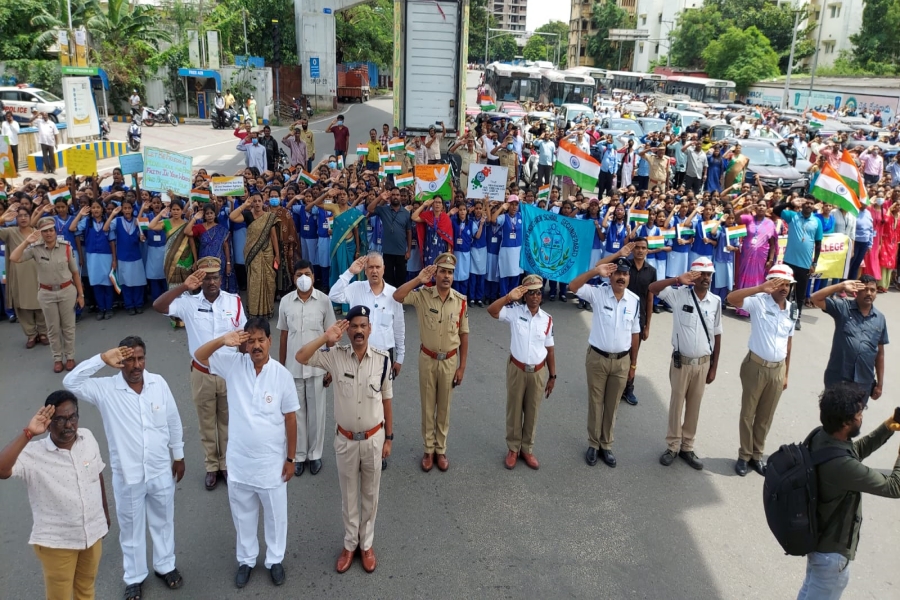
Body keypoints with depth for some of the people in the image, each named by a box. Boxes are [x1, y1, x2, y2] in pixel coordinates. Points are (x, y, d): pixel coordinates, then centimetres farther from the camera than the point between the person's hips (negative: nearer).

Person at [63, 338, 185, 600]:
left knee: (163, 521, 21)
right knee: (131, 528, 17)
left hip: (161, 471, 2)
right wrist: (102, 359, -34)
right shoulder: (106, 389, -14)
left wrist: (179, 456, 9)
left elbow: (173, 422, 2)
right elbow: (71, 382, -30)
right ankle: (134, 577, 38)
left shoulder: (158, 383, -8)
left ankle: (165, 565, 44)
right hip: (128, 475, -2)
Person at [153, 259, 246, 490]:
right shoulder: (189, 303, -11)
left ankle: (227, 464, 35)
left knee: (228, 422, 16)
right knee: (206, 423, 15)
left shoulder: (234, 302, -8)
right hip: (202, 374, 0)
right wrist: (184, 286, -36)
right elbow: (158, 306, -26)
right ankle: (211, 467, 33)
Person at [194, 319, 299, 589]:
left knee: (275, 514, 17)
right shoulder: (233, 364, -9)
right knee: (243, 514, 20)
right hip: (239, 460, 2)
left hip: (271, 461, -2)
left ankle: (275, 560, 39)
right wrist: (223, 341, -28)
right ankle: (246, 559, 43)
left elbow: (290, 418, -8)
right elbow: (199, 357, -9)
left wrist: (290, 458, -3)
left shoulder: (282, 375, -15)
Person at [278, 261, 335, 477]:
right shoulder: (285, 302, -2)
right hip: (293, 368, 1)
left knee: (316, 412, 10)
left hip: (317, 367, -1)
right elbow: (283, 336, 5)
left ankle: (315, 454, 25)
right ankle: (298, 455, 26)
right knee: (296, 412, 12)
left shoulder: (323, 301, -7)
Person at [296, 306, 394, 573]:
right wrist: (326, 338, -26)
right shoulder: (335, 356, -11)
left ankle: (367, 544, 35)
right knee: (348, 494, 17)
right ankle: (350, 543, 36)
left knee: (370, 494, 16)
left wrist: (388, 438, 2)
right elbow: (301, 357, -19)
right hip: (345, 439, 0)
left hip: (373, 439, 0)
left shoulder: (382, 360, -11)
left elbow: (386, 401, -2)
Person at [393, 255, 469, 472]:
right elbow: (397, 296, -28)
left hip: (449, 361, 1)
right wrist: (419, 279, -27)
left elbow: (463, 335, -3)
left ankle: (441, 450, 29)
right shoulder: (423, 295, -12)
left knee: (444, 407, 14)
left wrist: (462, 366, -3)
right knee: (428, 406, 12)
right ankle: (428, 450, 27)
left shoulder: (460, 301, -9)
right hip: (427, 359, -1)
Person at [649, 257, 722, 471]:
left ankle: (687, 447, 28)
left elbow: (717, 335, 4)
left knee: (694, 406, 13)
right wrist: (678, 280, -34)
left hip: (703, 363, 3)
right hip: (681, 361, -3)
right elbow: (652, 288, -23)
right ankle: (673, 446, 23)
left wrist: (714, 367, 5)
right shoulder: (679, 294, -10)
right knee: (677, 403, 9)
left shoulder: (715, 301, -2)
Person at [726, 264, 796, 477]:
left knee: (766, 416, 15)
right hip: (756, 366, -4)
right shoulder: (759, 301, -13)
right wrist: (760, 288, -38)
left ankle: (757, 455, 31)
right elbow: (731, 299, -32)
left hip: (778, 369, 4)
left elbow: (788, 344, 11)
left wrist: (786, 374, 13)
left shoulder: (792, 310, 4)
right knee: (748, 413, 8)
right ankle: (744, 456, 23)